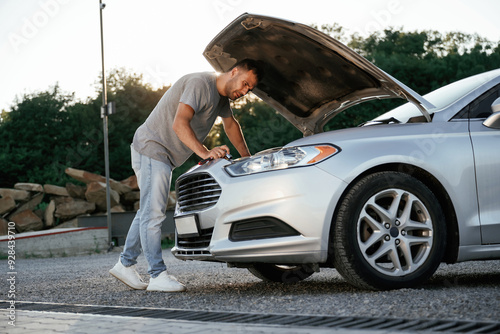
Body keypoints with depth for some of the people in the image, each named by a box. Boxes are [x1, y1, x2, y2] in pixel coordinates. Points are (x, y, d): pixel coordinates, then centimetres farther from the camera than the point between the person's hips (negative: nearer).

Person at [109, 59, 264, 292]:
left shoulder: (221, 95, 11)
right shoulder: (200, 84, -21)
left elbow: (230, 124, 28)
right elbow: (179, 124, -31)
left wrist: (247, 158, 29)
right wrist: (204, 152, -41)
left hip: (165, 157, 10)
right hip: (151, 147, -10)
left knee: (149, 213, 13)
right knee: (153, 213, -12)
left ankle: (125, 264, 22)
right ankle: (158, 276, -14)